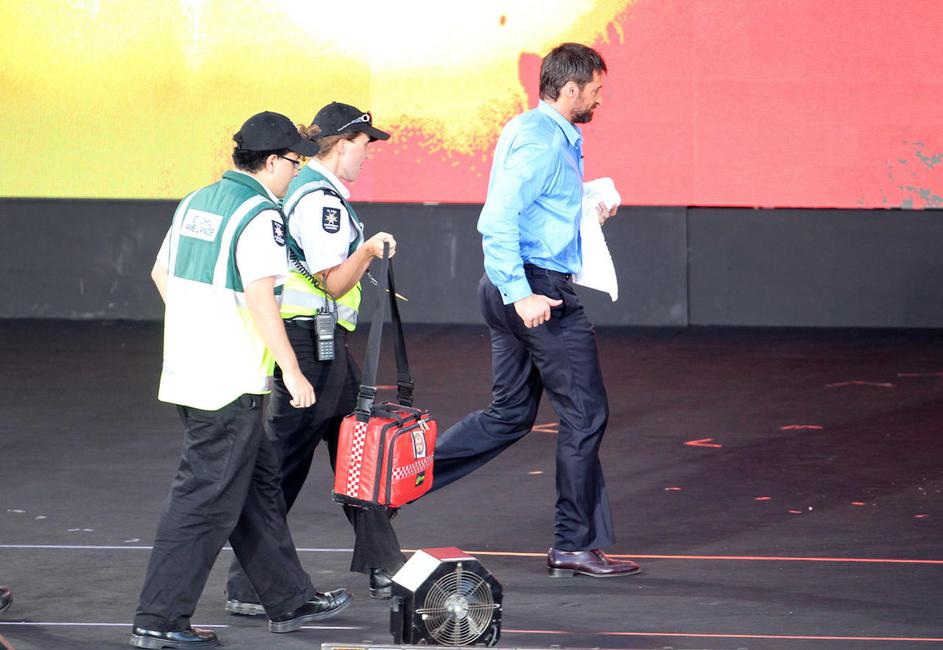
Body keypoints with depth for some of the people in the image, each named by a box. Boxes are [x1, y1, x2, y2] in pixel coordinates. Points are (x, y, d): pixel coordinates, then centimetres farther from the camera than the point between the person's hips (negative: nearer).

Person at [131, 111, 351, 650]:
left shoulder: (198, 202, 13)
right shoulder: (259, 214, -14)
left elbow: (161, 273, 22)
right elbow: (260, 296, -23)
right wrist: (292, 371, -20)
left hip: (187, 372, 10)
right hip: (230, 383, -10)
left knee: (259, 483, 18)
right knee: (207, 500, -6)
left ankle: (289, 599, 26)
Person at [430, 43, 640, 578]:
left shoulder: (529, 130, 15)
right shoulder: (542, 142, -17)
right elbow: (497, 222, -25)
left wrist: (588, 213, 23)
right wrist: (521, 293, -28)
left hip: (516, 290, 10)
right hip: (538, 289, -10)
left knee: (510, 415, 16)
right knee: (586, 414, -2)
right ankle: (576, 545, 4)